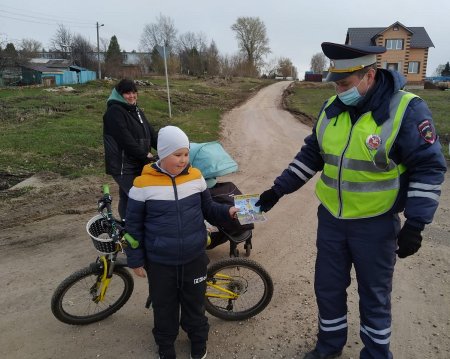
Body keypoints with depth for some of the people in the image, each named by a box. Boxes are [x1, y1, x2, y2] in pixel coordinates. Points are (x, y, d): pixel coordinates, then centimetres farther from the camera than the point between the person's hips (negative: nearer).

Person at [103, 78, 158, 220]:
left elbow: (150, 133, 9)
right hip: (123, 166, -8)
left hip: (137, 164, 8)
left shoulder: (136, 110, 15)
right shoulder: (114, 111, -11)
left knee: (127, 198, 15)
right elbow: (125, 139, -20)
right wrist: (145, 154, -15)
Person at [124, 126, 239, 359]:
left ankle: (198, 340, 44)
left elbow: (207, 208, 8)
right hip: (160, 262, -2)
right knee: (164, 306, 17)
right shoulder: (144, 184, -14)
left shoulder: (195, 176, -5)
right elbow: (134, 226, -6)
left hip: (194, 258, 2)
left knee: (194, 302, 20)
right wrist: (135, 260, -3)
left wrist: (227, 212, -10)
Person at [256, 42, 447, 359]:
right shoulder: (332, 108, 0)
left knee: (374, 295, 13)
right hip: (331, 219, 5)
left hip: (375, 224, -5)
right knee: (328, 287, 18)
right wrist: (278, 189, 5)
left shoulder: (407, 110, -16)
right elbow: (311, 154, 9)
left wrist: (415, 224, -17)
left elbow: (429, 167, -13)